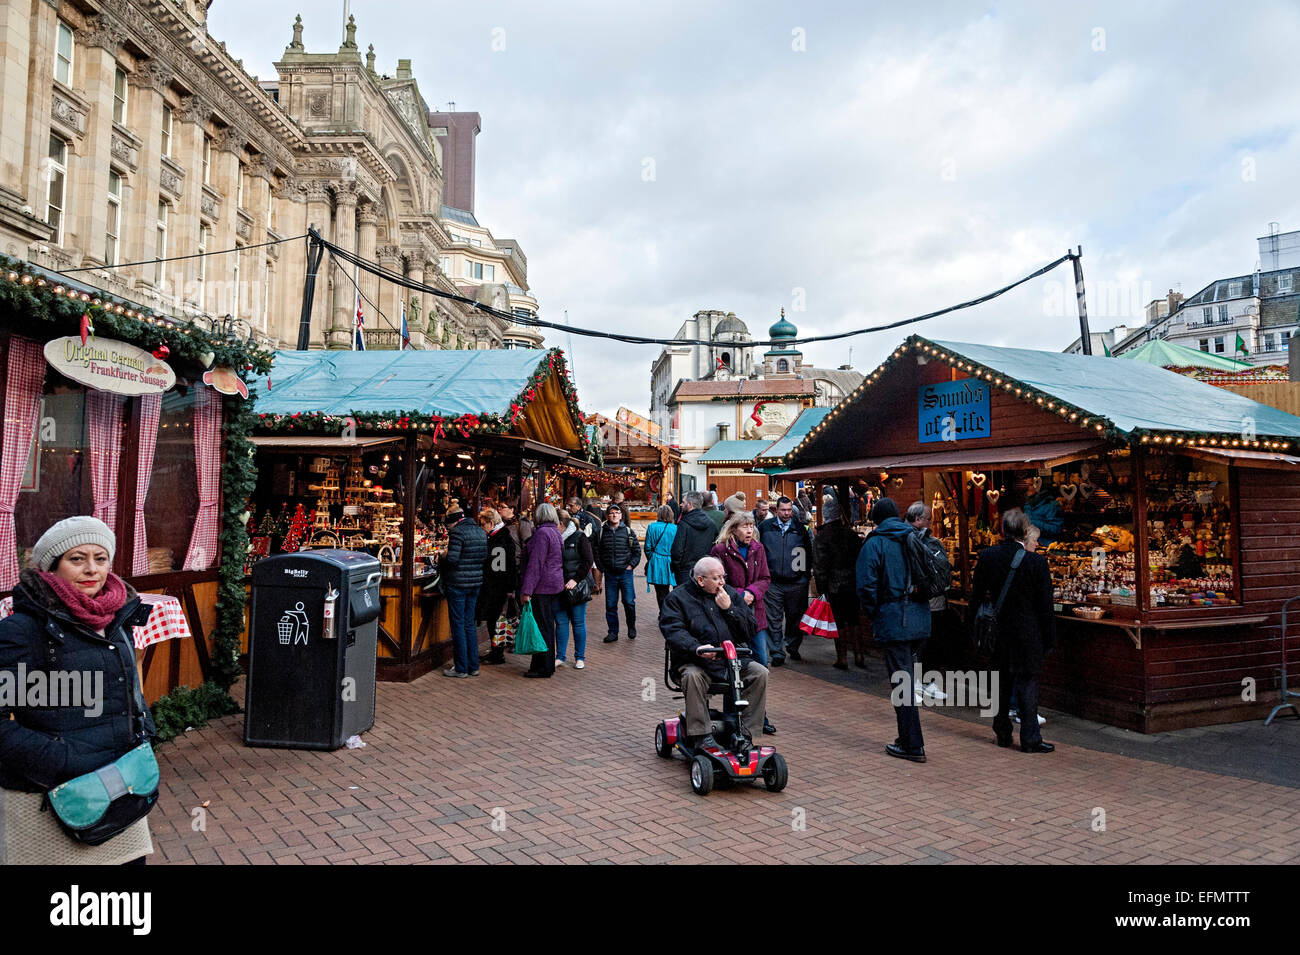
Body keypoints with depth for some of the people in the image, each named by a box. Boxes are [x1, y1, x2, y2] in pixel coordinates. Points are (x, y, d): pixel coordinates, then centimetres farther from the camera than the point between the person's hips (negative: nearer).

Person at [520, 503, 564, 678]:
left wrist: (526, 590, -19)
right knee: (547, 625, 15)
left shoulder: (542, 533, -15)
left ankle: (544, 667, 3)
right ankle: (547, 665, 23)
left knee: (542, 626, -3)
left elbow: (535, 564, -19)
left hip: (542, 586, -9)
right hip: (554, 585, 9)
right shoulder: (555, 532, 13)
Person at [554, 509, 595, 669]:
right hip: (559, 588, 5)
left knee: (578, 622, 3)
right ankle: (560, 657, 15)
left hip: (576, 586, -5)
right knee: (561, 622, 8)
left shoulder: (580, 538, -6)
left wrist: (576, 579, -17)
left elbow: (588, 562, -10)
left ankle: (580, 657, 13)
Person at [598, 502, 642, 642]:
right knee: (610, 604, 4)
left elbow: (637, 550, 7)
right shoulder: (602, 532, 3)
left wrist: (631, 565, -2)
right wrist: (602, 568, 3)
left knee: (629, 602, -2)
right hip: (610, 574, 1)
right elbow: (597, 552, 9)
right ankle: (613, 632, 15)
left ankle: (631, 627, 20)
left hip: (625, 572, -1)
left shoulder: (628, 531, 2)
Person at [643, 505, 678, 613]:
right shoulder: (675, 528, -6)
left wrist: (650, 559, 16)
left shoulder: (652, 527, -6)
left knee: (660, 591, 7)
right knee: (665, 590, 12)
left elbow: (647, 547, -1)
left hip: (656, 564, -1)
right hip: (670, 563, 1)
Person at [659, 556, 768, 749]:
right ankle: (702, 734, -24)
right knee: (693, 676, -34)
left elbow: (749, 631, 7)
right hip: (693, 662, -3)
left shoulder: (730, 594, 12)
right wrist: (696, 648, -31)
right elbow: (673, 631, -14)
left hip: (732, 660, 4)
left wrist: (729, 609, -8)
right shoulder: (677, 597, 1)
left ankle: (747, 731, -10)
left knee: (760, 673, -17)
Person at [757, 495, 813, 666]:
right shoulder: (765, 527, 3)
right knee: (774, 620, 0)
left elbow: (808, 551, 15)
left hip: (796, 583, 1)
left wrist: (808, 572, 10)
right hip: (773, 583, -1)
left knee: (795, 617, 11)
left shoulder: (800, 528, 6)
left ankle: (793, 647, 31)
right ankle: (778, 653, 8)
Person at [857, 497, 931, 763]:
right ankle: (908, 737, 27)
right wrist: (920, 604, 16)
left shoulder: (875, 543, -7)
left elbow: (866, 586, -14)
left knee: (902, 681, 0)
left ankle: (913, 745, 5)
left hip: (893, 621, -6)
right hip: (920, 619, 6)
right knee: (907, 678, 19)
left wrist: (873, 615, 0)